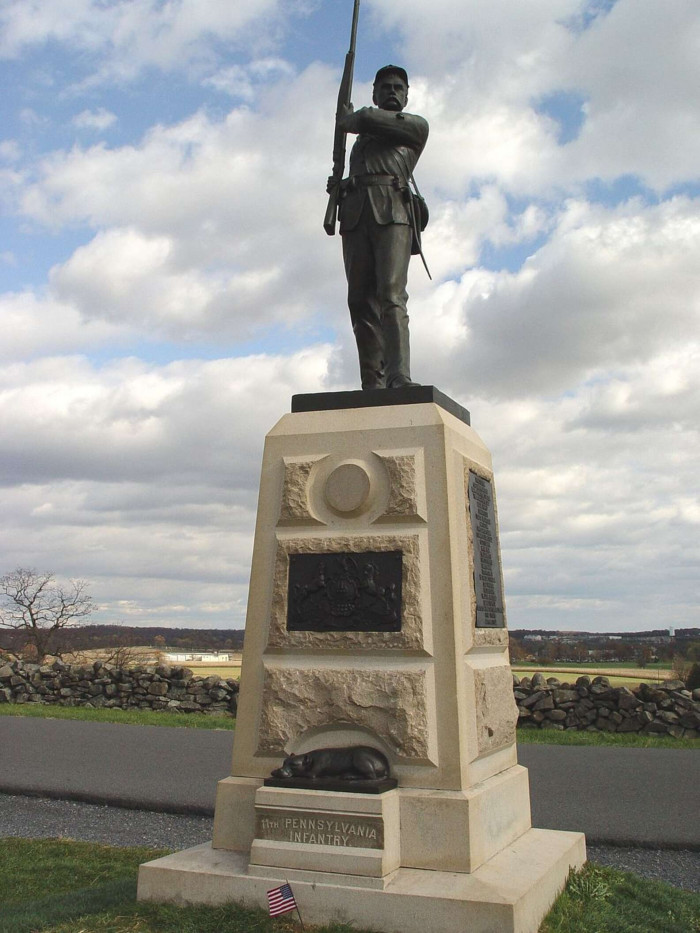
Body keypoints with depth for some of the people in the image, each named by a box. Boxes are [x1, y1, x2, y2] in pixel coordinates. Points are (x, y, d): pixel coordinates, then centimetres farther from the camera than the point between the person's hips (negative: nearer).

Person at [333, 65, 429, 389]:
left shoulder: (416, 125, 19)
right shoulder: (363, 138, 35)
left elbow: (371, 119, 5)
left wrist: (349, 120, 24)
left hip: (391, 211, -4)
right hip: (354, 215, 5)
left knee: (391, 296, -21)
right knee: (361, 303, -8)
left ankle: (399, 378, -31)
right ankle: (373, 385, -11)